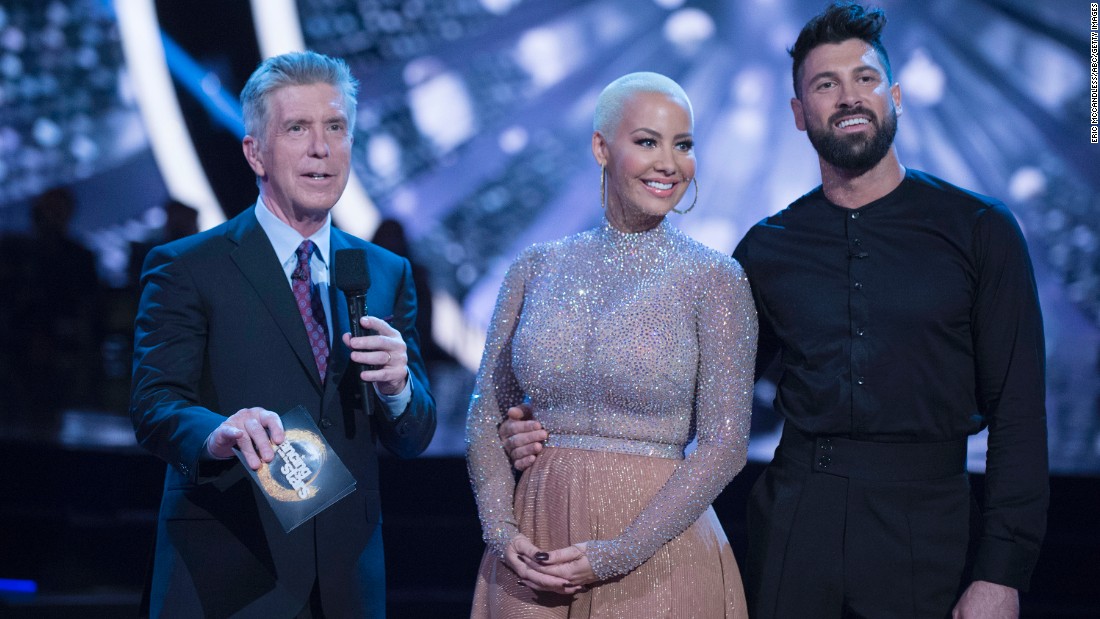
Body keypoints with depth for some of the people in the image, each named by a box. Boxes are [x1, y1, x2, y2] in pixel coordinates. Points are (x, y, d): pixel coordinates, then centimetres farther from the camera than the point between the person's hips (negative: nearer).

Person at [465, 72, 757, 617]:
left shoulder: (715, 280, -4)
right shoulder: (537, 267, 5)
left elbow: (724, 444, -8)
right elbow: (486, 416, 7)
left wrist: (620, 553, -15)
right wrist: (501, 533, -7)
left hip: (655, 561, -2)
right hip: (534, 560, 3)